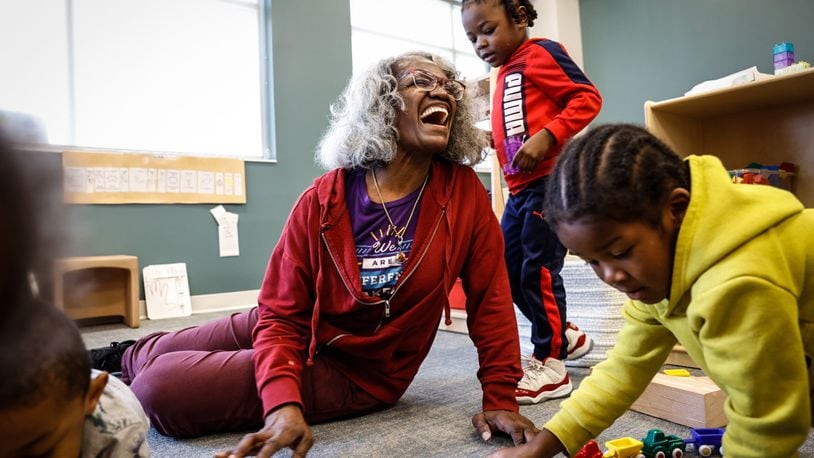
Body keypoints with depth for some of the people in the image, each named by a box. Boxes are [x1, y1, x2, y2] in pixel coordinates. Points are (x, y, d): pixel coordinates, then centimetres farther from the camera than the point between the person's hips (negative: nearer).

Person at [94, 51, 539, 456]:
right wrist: (283, 402, -29)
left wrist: (500, 398, -11)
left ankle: (129, 363, 28)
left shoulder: (464, 192, -15)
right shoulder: (323, 201, -14)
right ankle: (122, 357, 57)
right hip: (300, 331, 2)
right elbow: (281, 313, -14)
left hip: (357, 374, -2)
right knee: (156, 356, 17)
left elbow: (490, 300, -8)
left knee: (162, 393, -11)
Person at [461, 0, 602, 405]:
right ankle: (565, 335, 27)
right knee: (507, 269, 11)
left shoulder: (540, 54, -4)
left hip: (549, 181, -9)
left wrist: (546, 137, -23)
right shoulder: (505, 74, 21)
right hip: (519, 188, 10)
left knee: (539, 271, -7)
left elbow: (587, 97, -13)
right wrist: (496, 140, 9)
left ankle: (550, 366, 6)